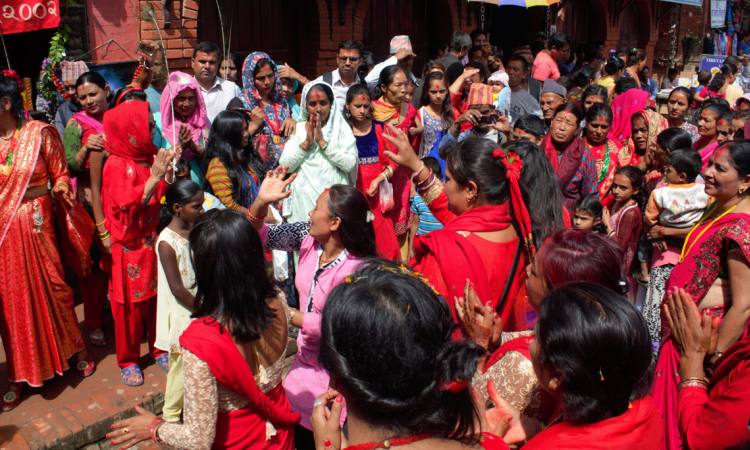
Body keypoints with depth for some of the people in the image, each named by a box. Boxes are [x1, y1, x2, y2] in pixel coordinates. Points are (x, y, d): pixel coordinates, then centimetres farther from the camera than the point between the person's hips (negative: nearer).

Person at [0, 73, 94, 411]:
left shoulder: (39, 134, -7)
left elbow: (60, 174, -1)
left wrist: (62, 190, -15)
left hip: (35, 224, -3)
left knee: (51, 288, 8)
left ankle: (77, 350, 30)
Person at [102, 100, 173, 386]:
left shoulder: (150, 157, 4)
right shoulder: (116, 164, -13)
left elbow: (166, 196, 10)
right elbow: (125, 203, -23)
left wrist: (168, 171, -4)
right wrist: (154, 177, -27)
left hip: (153, 241, 5)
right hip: (129, 246, -5)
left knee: (157, 296, 13)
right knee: (130, 303, 6)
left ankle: (159, 348, 30)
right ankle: (127, 360, 21)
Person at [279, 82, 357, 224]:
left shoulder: (341, 128, 2)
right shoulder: (298, 129, 6)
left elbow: (350, 164, -11)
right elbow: (284, 165, -2)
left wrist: (322, 142, -12)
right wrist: (306, 142, -10)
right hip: (304, 198, 1)